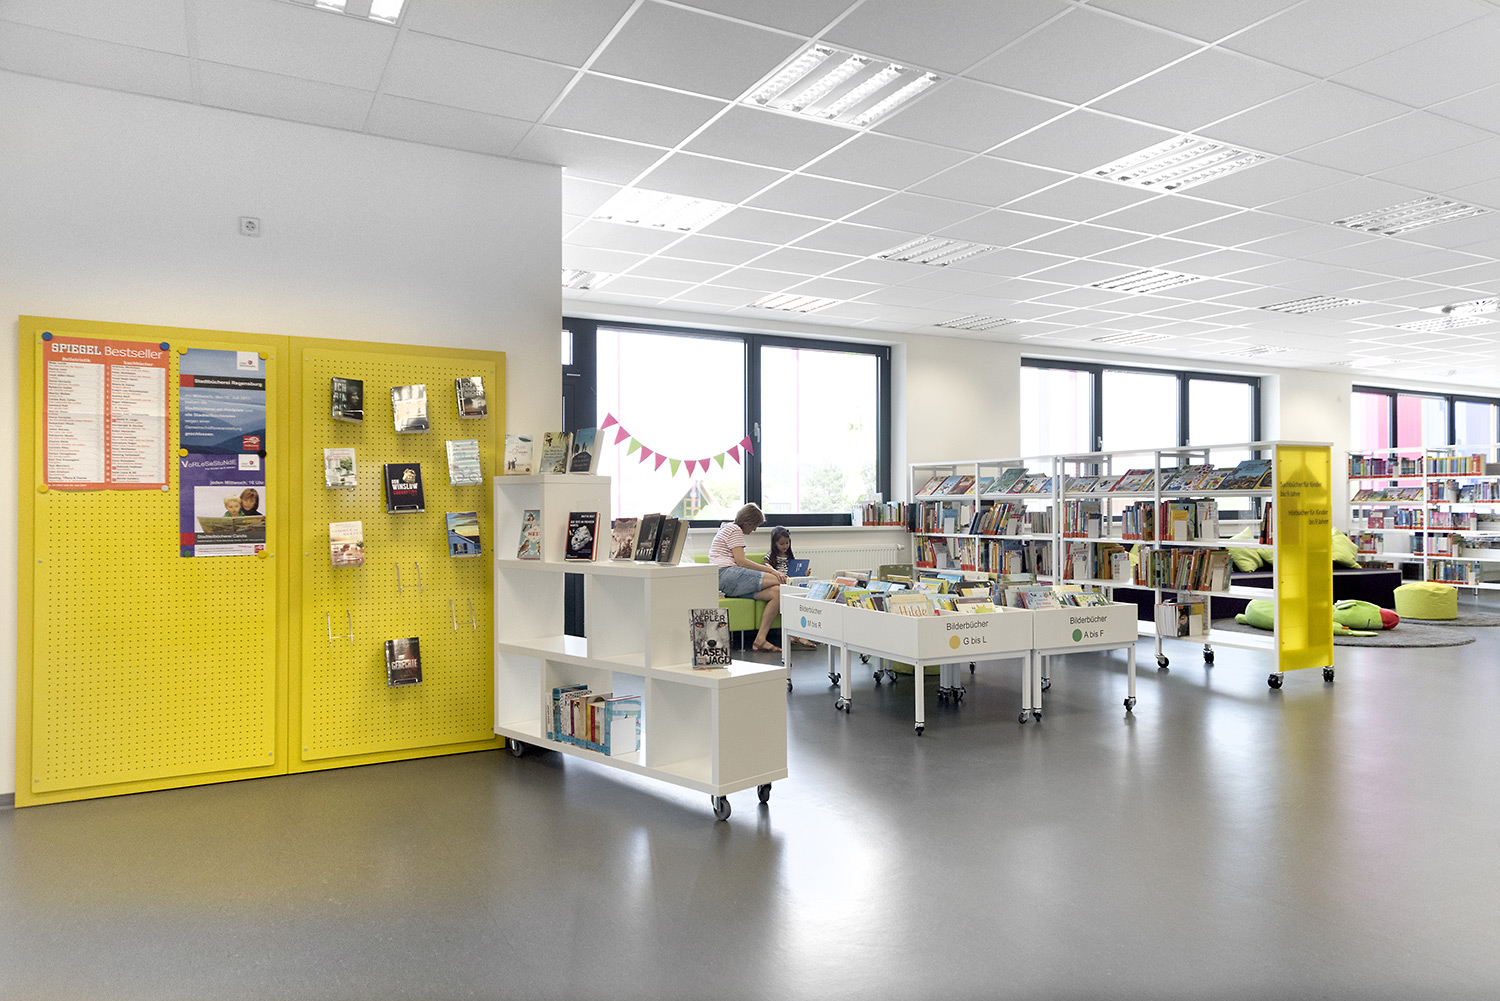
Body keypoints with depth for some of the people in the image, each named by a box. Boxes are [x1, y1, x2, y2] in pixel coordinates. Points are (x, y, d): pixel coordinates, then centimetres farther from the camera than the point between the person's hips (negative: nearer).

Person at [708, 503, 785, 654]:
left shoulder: (730, 529, 31)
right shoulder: (735, 530, 1)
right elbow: (741, 562, -10)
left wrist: (768, 570, 19)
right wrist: (770, 570, -10)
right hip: (726, 575, -10)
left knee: (777, 592, -11)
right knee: (779, 581, -20)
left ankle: (760, 640, -21)